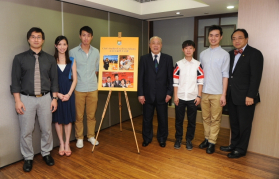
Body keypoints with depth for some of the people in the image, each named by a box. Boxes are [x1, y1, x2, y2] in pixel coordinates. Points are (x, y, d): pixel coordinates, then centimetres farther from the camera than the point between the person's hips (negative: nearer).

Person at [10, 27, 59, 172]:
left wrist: (54, 98, 1)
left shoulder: (50, 59, 6)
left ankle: (46, 153, 29)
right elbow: (15, 81, -1)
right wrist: (18, 101, -7)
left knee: (46, 129, 9)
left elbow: (54, 80, 7)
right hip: (26, 99, -1)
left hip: (45, 98, 2)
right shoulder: (19, 58, 1)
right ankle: (28, 158, 24)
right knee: (26, 131, 5)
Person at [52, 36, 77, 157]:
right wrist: (57, 94, -12)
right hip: (56, 93, -1)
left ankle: (67, 143, 20)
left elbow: (75, 79, 2)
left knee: (68, 118, 7)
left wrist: (69, 94, -8)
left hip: (68, 93, 1)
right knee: (58, 119, 7)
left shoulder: (71, 61, 4)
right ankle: (61, 143, 22)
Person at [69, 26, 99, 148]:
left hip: (93, 88, 2)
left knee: (91, 115, 10)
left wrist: (91, 78, 4)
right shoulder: (73, 52, -2)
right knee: (79, 116, 6)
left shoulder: (96, 52, 6)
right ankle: (79, 138, 22)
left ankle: (91, 136, 26)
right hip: (79, 89, -2)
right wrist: (75, 81, -3)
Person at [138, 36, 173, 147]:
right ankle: (147, 138, 30)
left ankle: (162, 139, 31)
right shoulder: (144, 59, 2)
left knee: (163, 119, 11)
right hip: (148, 95, 0)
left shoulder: (168, 59, 3)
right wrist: (140, 94, -6)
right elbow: (140, 77, -1)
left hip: (162, 95, 0)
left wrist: (169, 92, -5)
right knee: (147, 119, 11)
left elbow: (170, 77, 1)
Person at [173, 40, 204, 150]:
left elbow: (200, 81, 1)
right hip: (180, 97, 0)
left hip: (193, 98, 0)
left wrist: (199, 96, -4)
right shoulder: (179, 64, 1)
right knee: (179, 120, 10)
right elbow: (175, 81, 0)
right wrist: (175, 96, -4)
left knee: (192, 121, 9)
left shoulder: (198, 64, 2)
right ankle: (178, 139, 25)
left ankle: (189, 140, 25)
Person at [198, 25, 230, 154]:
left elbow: (225, 75, -5)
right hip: (204, 92, 4)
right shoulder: (203, 54, 9)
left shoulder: (224, 54, -2)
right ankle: (207, 138, 27)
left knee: (215, 119, 4)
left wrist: (223, 94, -9)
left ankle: (212, 142, 16)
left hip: (217, 93, -4)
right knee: (205, 118, 13)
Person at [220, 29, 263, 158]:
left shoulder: (255, 54, -7)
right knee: (234, 123, 17)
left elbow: (256, 76, -13)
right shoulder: (231, 54, 12)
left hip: (245, 96, -6)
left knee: (244, 124, 6)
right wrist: (227, 92, 4)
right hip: (232, 96, 6)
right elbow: (229, 74, 11)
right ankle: (234, 145, 32)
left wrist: (251, 95, -18)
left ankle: (241, 149, 20)